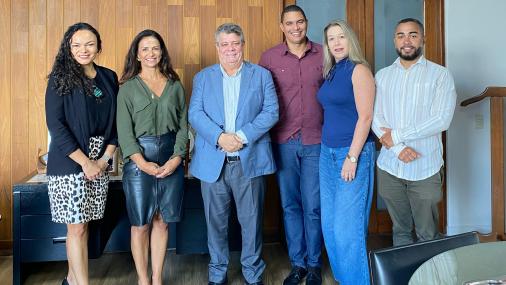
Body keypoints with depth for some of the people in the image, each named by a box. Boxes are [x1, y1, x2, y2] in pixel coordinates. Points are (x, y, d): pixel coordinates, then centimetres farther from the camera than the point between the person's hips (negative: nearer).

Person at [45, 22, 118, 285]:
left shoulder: (109, 77, 9)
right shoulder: (60, 79, -3)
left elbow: (115, 121, 9)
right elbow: (55, 124, -10)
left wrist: (105, 158, -4)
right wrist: (85, 162, -13)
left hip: (100, 162, 4)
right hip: (70, 162, -4)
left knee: (81, 224, 11)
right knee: (77, 227, -1)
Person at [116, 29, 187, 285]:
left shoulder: (175, 86, 10)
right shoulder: (128, 87, 3)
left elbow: (183, 125, 6)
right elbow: (124, 130, -3)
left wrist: (176, 158, -7)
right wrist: (142, 163, -13)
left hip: (171, 160, 2)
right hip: (139, 160, -2)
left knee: (162, 221, 8)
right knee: (141, 223, 3)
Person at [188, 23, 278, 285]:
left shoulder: (262, 75, 8)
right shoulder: (203, 77, 11)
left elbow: (271, 112, -2)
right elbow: (195, 114, 1)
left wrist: (243, 136, -14)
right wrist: (219, 137, -16)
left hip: (250, 160, -1)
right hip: (213, 162, 1)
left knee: (251, 221, 6)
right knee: (215, 221, 10)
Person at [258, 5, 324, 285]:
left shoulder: (323, 54, 3)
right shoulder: (269, 57, 2)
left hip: (315, 141, 0)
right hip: (283, 142, 1)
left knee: (313, 206, 4)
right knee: (290, 205, 10)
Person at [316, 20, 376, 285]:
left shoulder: (358, 70, -8)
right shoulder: (331, 72, 13)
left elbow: (365, 116, -14)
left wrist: (352, 158, -18)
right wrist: (328, 149, 8)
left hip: (354, 152, -8)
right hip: (327, 152, 8)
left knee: (348, 225, -4)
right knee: (329, 223, 12)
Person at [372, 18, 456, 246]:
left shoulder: (440, 75, 0)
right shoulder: (382, 76, 9)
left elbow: (441, 119, -11)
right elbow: (376, 118, 1)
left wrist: (396, 136, -12)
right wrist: (398, 148, -14)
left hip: (425, 168, -2)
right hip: (389, 167, 3)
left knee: (428, 234, 5)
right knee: (400, 230, 14)